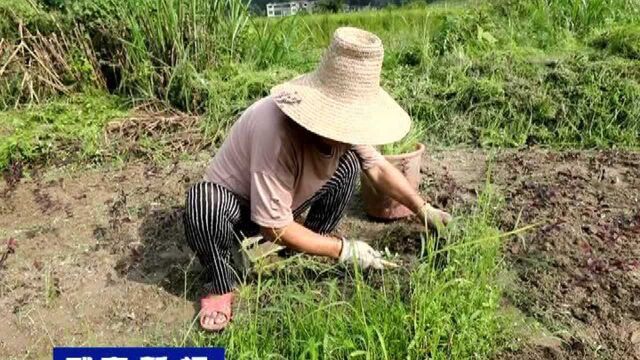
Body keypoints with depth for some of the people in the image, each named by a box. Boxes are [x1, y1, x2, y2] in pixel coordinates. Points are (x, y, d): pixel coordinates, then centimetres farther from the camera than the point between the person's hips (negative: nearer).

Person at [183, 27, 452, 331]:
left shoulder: (338, 120, -18)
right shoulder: (276, 132, -40)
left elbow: (377, 167, -2)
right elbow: (275, 227, -33)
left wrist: (424, 210, -7)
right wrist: (344, 250, -26)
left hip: (286, 201, 6)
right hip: (235, 207, -6)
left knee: (349, 162, -11)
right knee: (203, 200, -40)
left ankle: (310, 252, 3)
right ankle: (222, 285, -12)